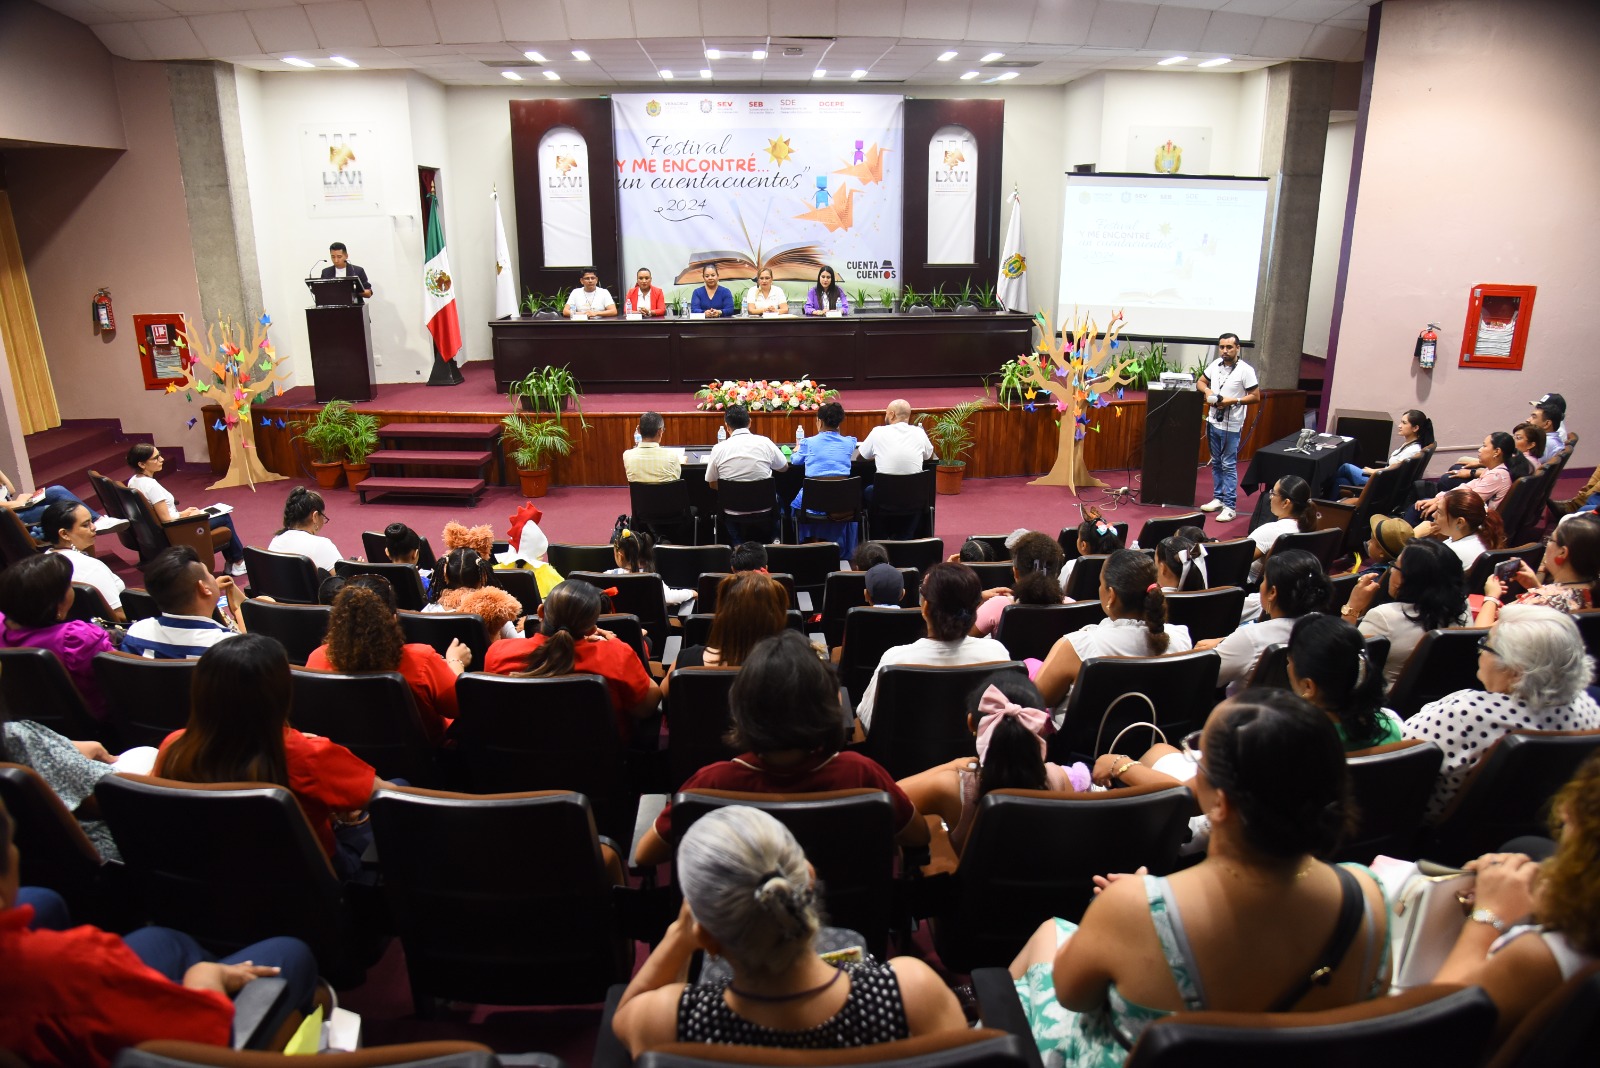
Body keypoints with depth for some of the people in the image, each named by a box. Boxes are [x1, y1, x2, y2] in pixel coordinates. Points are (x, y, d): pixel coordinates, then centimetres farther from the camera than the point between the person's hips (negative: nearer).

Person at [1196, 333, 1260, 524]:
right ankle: (1218, 498, 26)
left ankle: (1230, 506, 0)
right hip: (1213, 422, 6)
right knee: (1216, 463, 15)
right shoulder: (1215, 364, 4)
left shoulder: (1245, 370, -13)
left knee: (1229, 466, -4)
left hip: (1231, 426, -6)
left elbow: (1256, 397, -10)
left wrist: (1233, 401, -21)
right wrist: (1207, 391, -4)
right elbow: (1201, 381, 18)